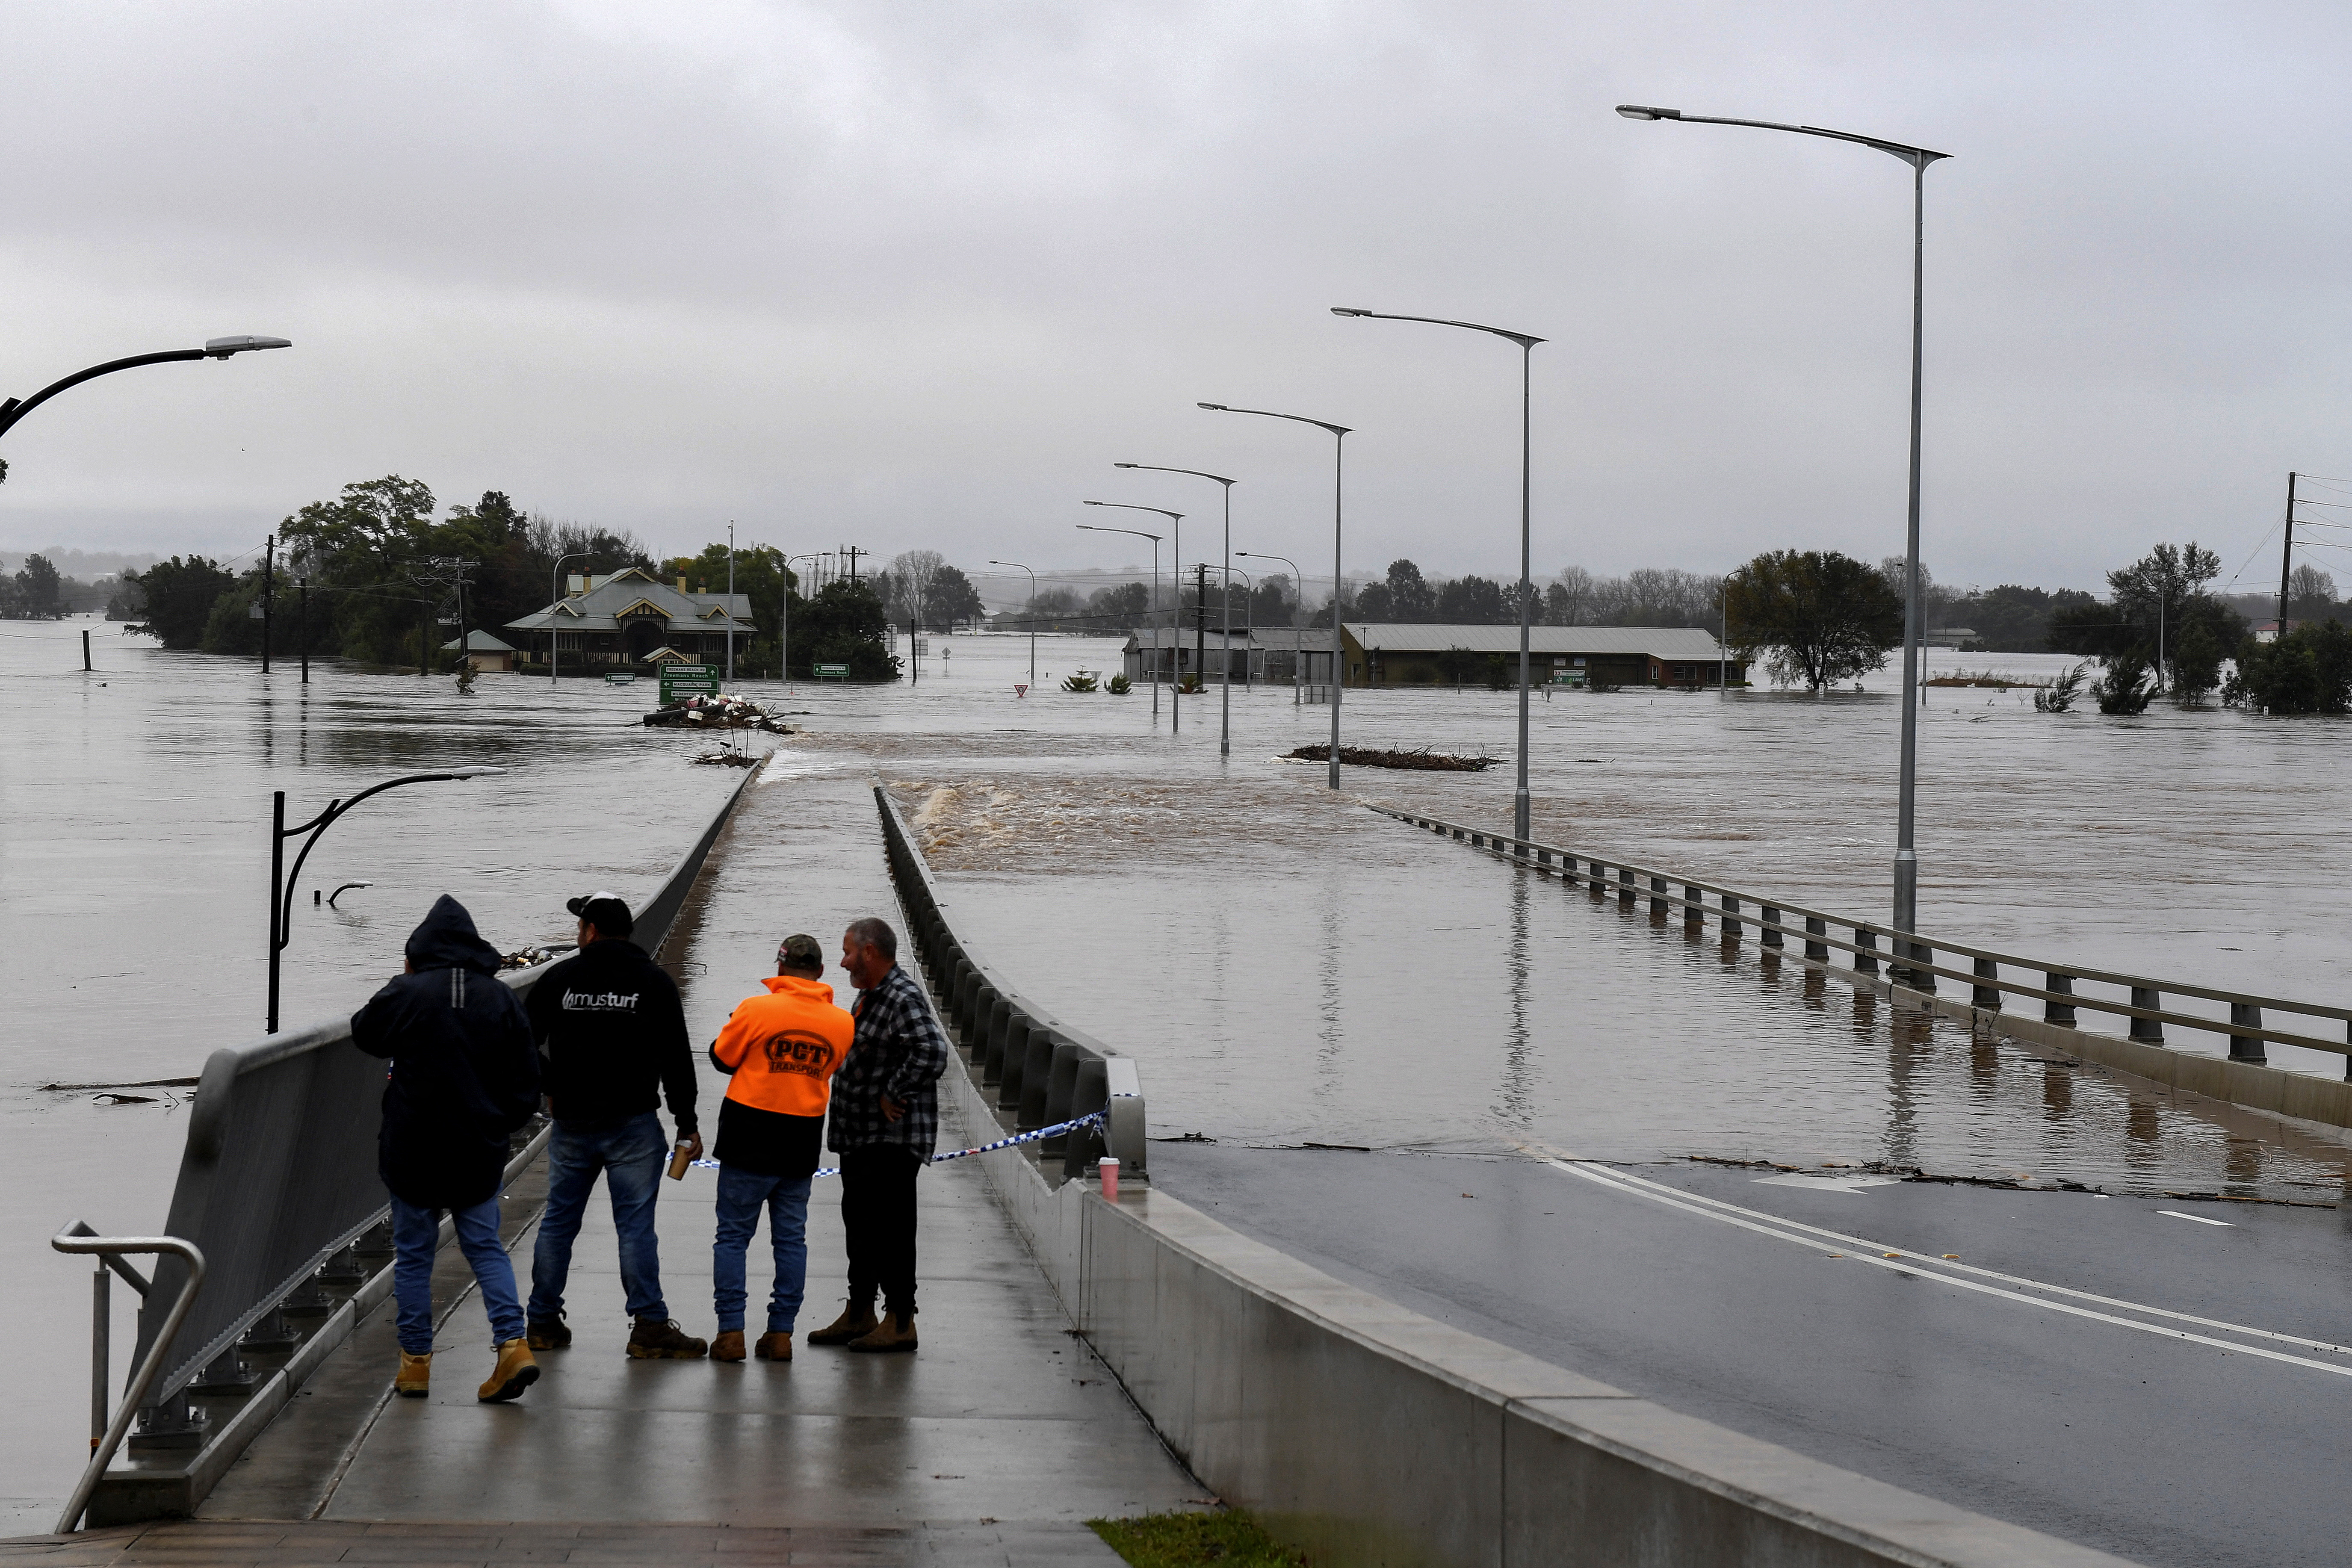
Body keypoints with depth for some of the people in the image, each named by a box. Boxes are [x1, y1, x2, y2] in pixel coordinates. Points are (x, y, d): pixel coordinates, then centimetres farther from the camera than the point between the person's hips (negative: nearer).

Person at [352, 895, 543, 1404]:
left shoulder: (406, 994, -11)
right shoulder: (502, 1000, 0)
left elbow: (364, 1033, 9)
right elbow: (527, 1081, 4)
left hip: (413, 1150, -3)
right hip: (480, 1152, 3)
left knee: (413, 1252, 9)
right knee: (485, 1247, 11)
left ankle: (416, 1361, 13)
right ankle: (513, 1344, -5)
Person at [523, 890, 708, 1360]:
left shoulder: (558, 978, 3)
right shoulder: (654, 981, -1)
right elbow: (676, 1058, -3)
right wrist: (687, 1123, 1)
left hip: (571, 1125, 2)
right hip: (633, 1123, -2)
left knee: (558, 1221, 11)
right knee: (636, 1225, -4)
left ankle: (544, 1322, 17)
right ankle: (649, 1326, -7)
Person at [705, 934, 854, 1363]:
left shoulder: (757, 1010, -12)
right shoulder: (841, 1022, -1)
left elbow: (723, 1057, -1)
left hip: (749, 1142, -3)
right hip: (802, 1147, 3)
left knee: (733, 1235, 4)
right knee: (791, 1238, 11)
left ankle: (731, 1331, 0)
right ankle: (781, 1333, 10)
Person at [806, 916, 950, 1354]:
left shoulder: (904, 998, -17)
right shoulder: (869, 996, 15)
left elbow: (931, 1052, -32)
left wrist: (894, 1096, -23)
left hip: (892, 1139, -11)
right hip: (860, 1137, 11)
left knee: (889, 1228, -7)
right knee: (860, 1223, 17)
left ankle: (900, 1322, -1)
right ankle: (860, 1314, 26)